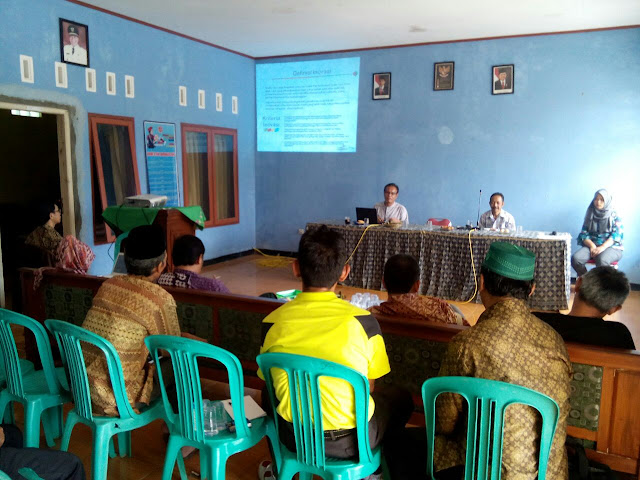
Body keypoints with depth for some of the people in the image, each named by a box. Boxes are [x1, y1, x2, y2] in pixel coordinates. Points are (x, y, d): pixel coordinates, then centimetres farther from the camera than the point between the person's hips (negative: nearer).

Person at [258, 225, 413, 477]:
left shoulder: (272, 323, -10)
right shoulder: (362, 320, -15)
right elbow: (368, 388, -2)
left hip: (294, 438, 2)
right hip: (350, 440, -2)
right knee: (401, 398, 26)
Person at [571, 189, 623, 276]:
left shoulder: (614, 216, 4)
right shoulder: (590, 215, 13)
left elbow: (616, 235, -7)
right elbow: (584, 234, 6)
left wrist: (602, 247, -23)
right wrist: (592, 245, -14)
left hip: (611, 246, -3)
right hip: (592, 245, 3)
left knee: (602, 260, -39)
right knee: (575, 259, -28)